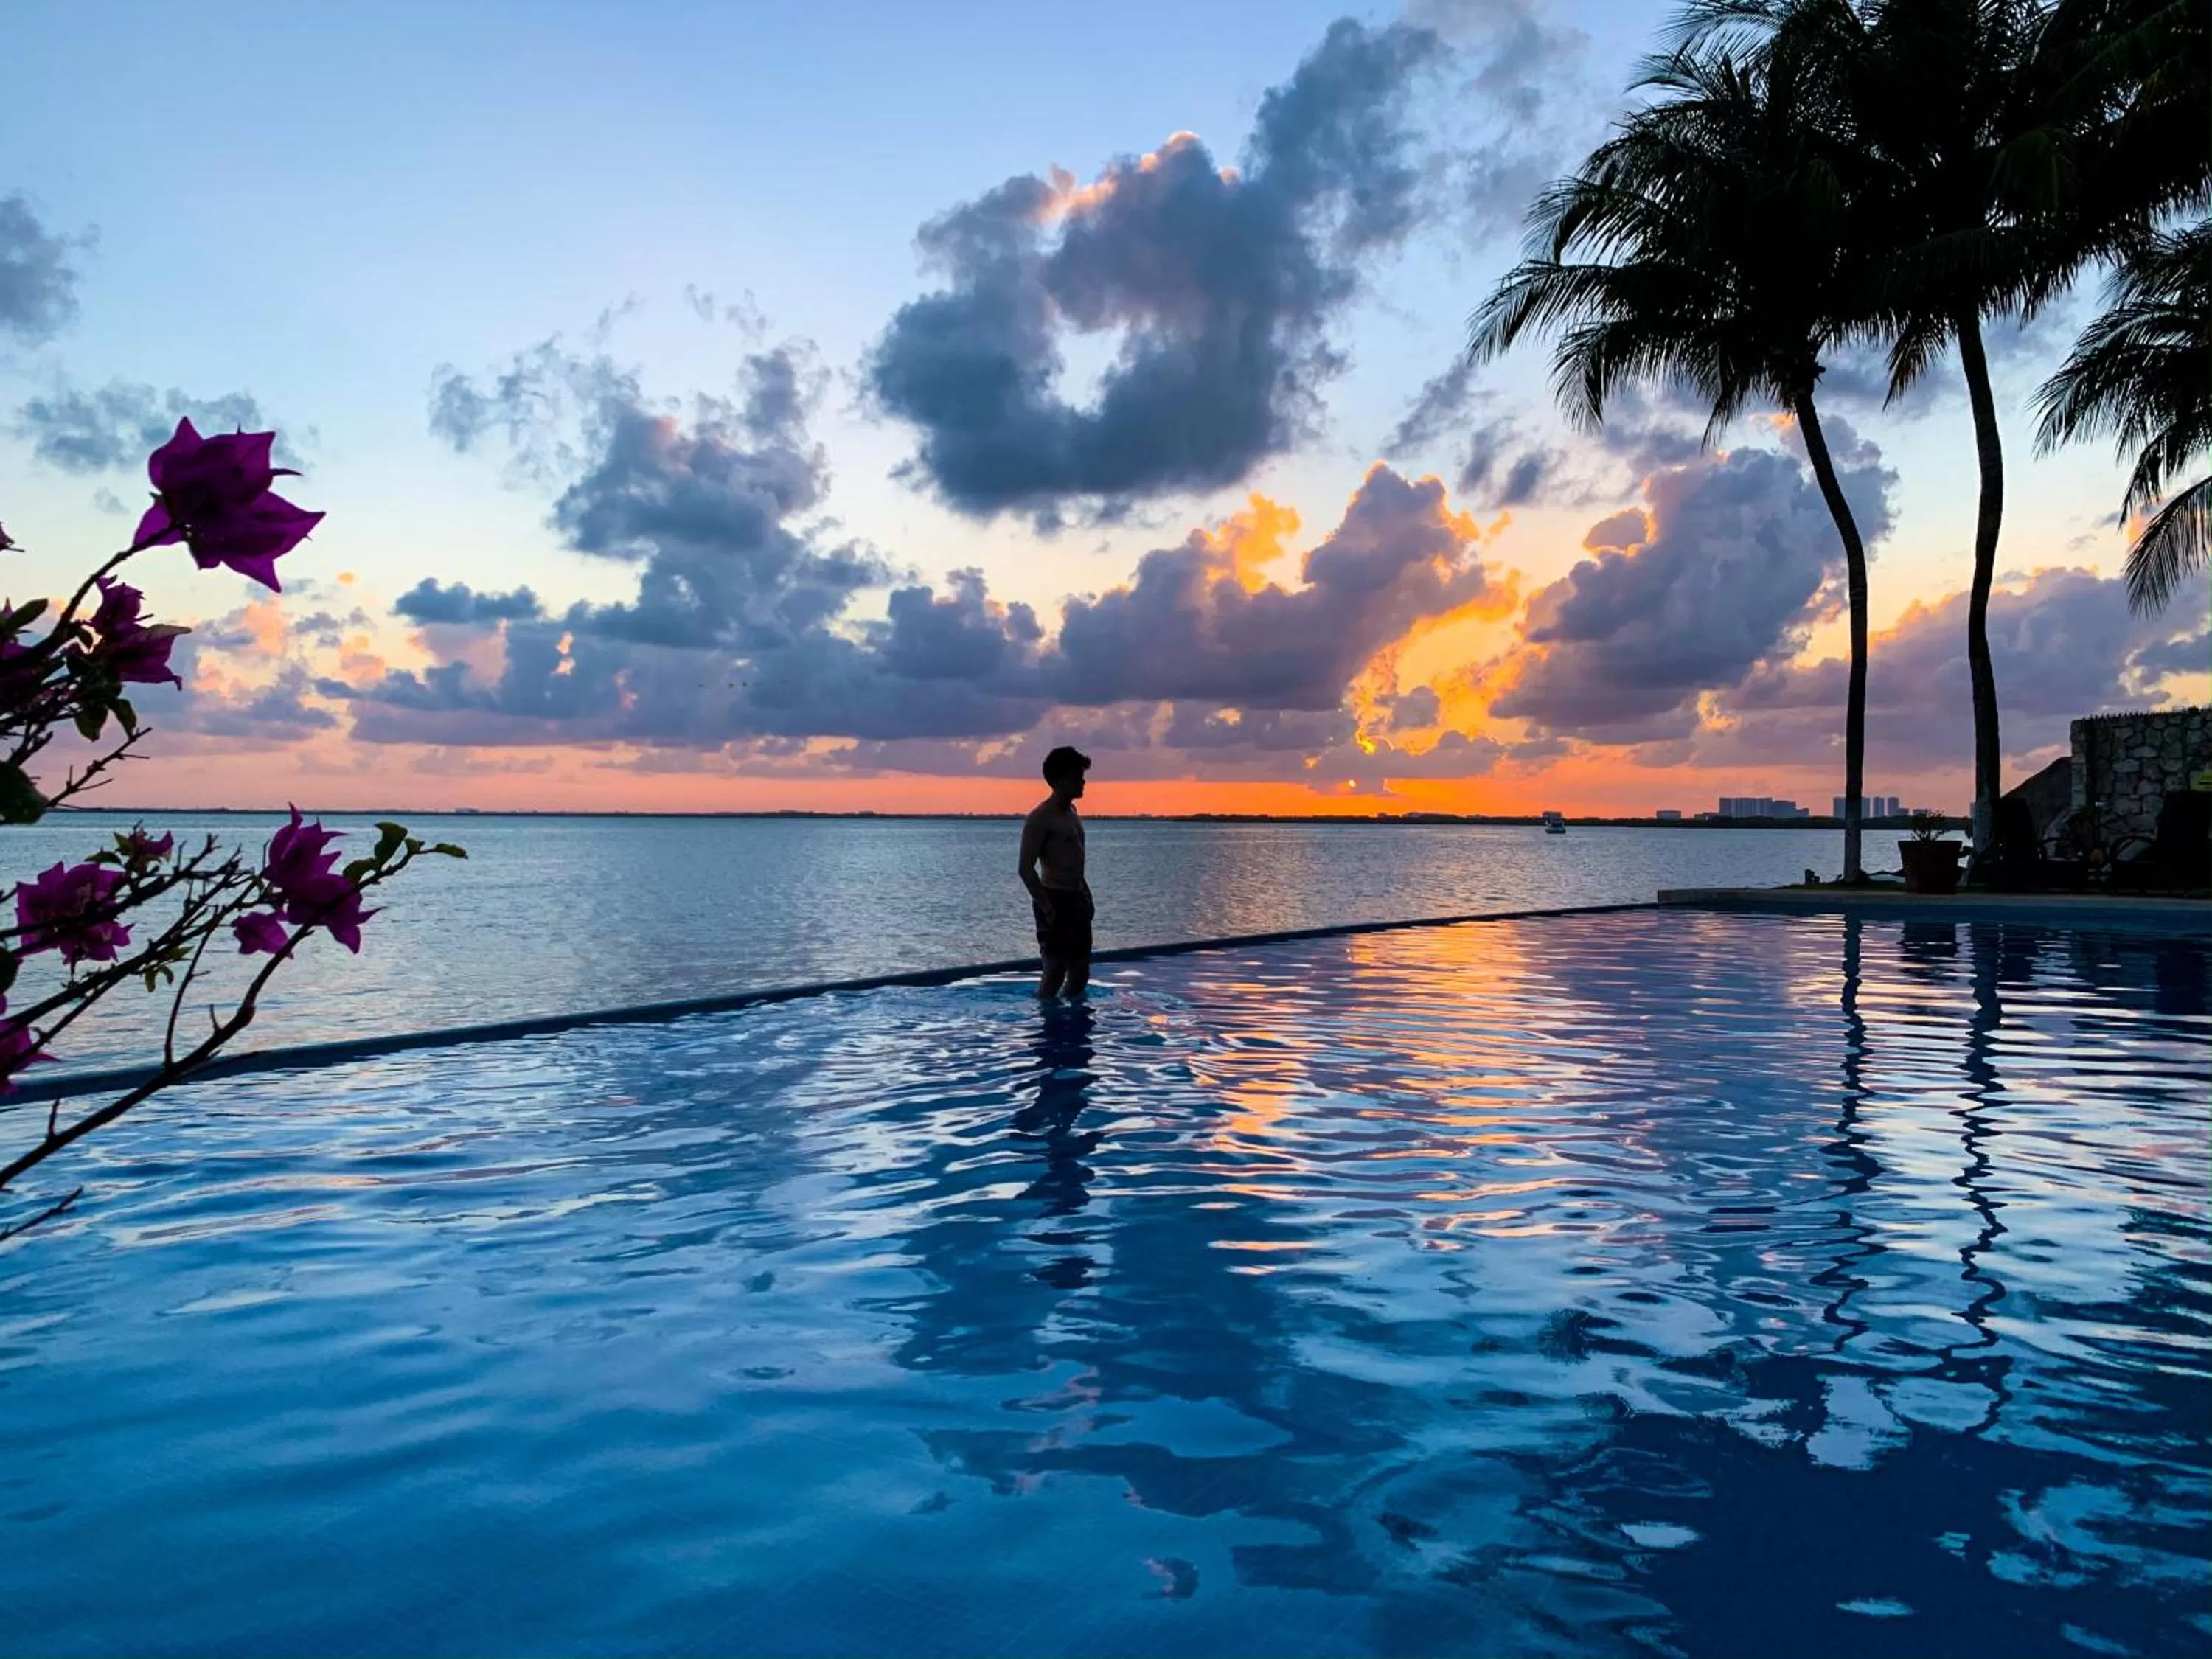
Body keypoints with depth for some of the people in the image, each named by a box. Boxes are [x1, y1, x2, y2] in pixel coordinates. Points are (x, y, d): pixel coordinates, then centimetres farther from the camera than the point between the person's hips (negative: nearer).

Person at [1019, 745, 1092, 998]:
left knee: (1080, 973, 12)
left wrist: (1085, 896, 15)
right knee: (1055, 974, -7)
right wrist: (1047, 908, -21)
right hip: (1055, 901, -9)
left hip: (1076, 900, 9)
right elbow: (1026, 869, -19)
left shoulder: (1071, 812, 15)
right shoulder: (1041, 817, -13)